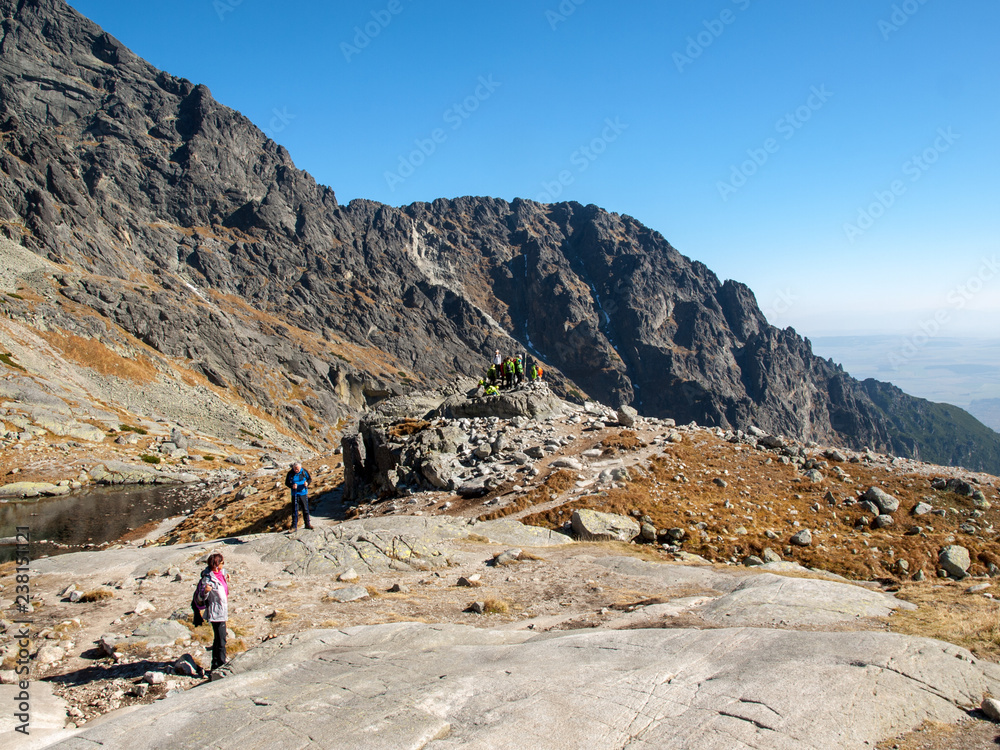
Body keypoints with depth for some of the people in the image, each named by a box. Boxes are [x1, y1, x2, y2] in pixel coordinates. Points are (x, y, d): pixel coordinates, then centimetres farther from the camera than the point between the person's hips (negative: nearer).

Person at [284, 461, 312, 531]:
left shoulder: (304, 472, -5)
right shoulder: (290, 473, -8)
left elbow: (309, 479, 5)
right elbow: (287, 483, -1)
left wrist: (307, 483, -17)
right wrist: (292, 486, -21)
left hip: (303, 493, 1)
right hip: (295, 494, -1)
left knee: (305, 509, 7)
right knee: (295, 510, -2)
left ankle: (307, 524, 20)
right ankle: (294, 526, 4)